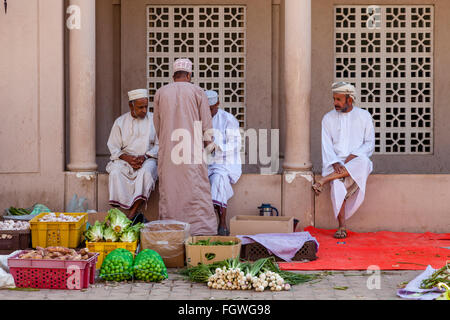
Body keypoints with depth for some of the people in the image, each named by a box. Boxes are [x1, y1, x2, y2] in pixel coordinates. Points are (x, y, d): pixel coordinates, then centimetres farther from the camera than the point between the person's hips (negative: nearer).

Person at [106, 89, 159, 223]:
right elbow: (113, 148, 6)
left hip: (148, 158, -1)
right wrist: (127, 158, -13)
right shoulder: (120, 122, 9)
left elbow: (159, 145, 4)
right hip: (125, 158, 1)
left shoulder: (153, 120, 7)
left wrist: (145, 156, -13)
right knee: (115, 172, -31)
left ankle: (132, 214, -37)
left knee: (147, 171, -36)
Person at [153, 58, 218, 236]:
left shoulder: (160, 93, 9)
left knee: (169, 191, 6)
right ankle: (202, 232, -6)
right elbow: (207, 125, 2)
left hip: (168, 153, 2)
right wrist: (206, 145, 16)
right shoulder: (197, 92, 3)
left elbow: (157, 124, 15)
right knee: (197, 190, -2)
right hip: (192, 151, -2)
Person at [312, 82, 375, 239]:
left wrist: (353, 156, -15)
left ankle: (324, 180, -35)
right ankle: (342, 226, -30)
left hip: (357, 160, 0)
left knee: (362, 161, -38)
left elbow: (370, 144, 3)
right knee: (337, 182, -34)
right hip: (335, 161, 0)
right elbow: (327, 146, 1)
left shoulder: (364, 116, 7)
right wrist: (335, 163, -17)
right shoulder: (328, 118, 9)